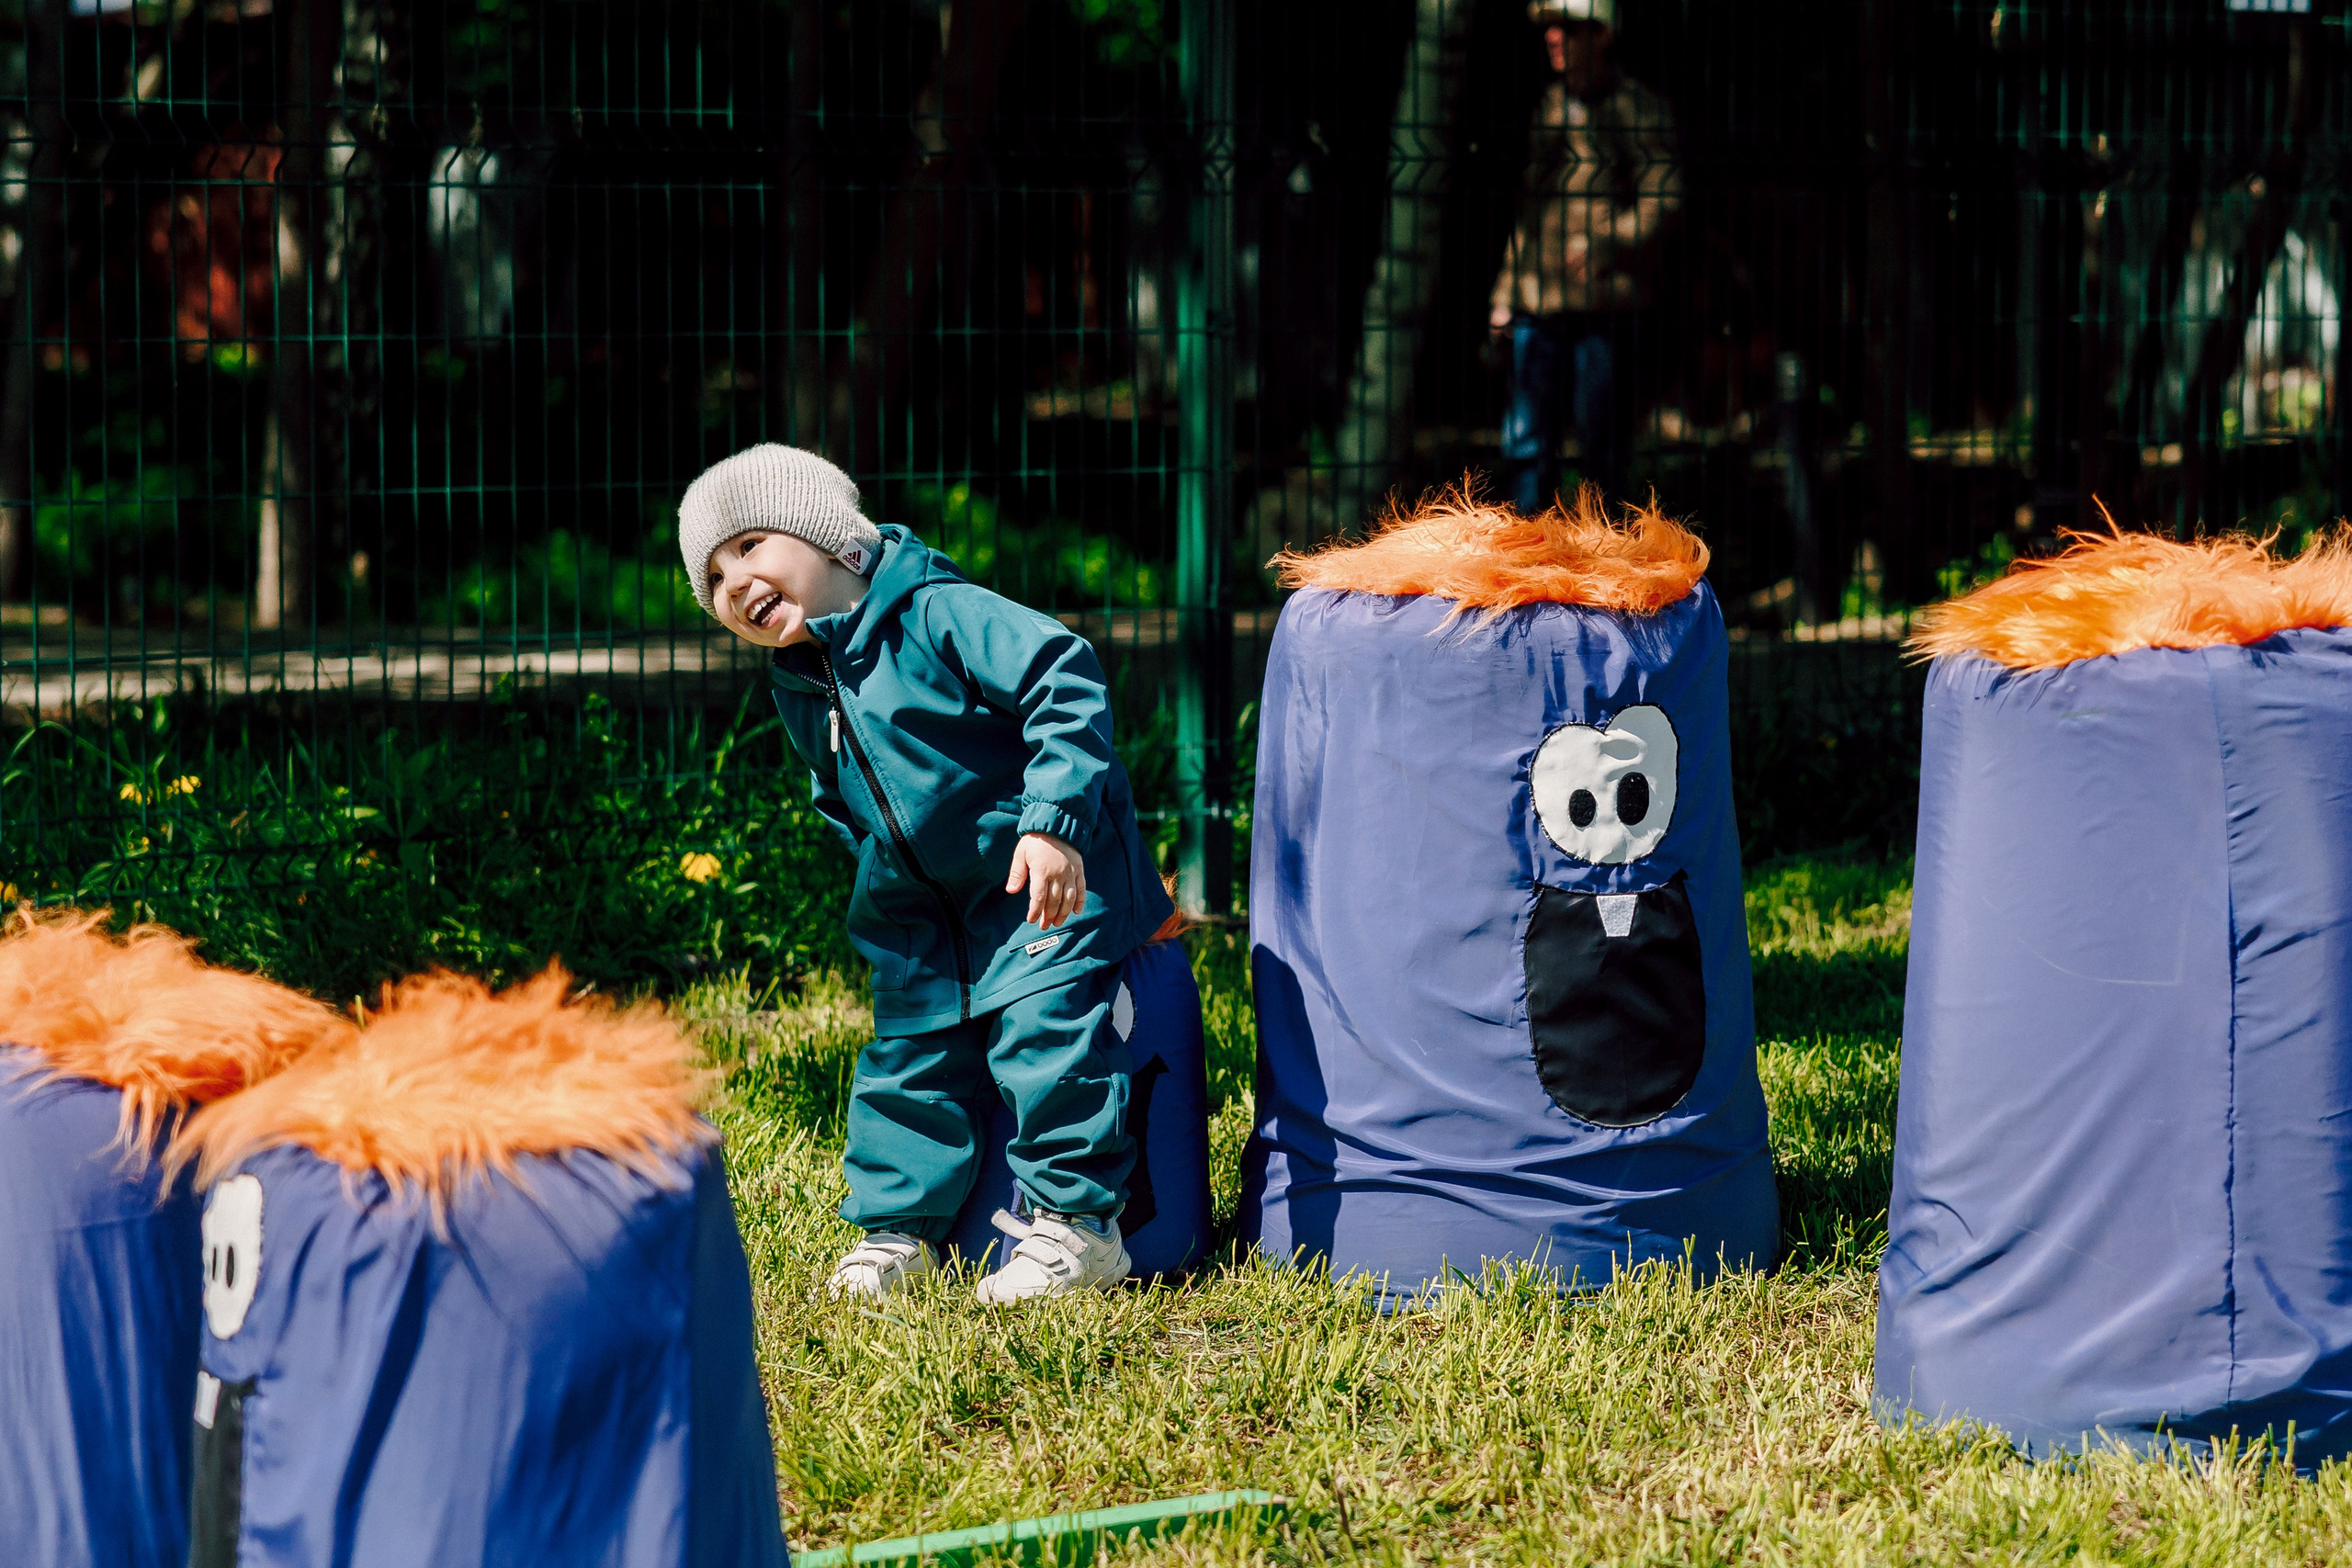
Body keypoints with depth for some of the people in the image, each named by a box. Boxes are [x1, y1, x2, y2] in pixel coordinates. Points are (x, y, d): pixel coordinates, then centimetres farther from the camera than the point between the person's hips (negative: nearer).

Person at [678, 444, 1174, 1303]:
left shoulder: (934, 614, -20)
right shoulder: (801, 693, 5)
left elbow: (1064, 679, -26)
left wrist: (1053, 820, -30)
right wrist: (884, 883, 15)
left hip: (1048, 883, -8)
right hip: (924, 904, 8)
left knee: (1044, 1034, -14)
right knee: (907, 1052, 7)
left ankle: (1075, 1223, -4)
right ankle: (898, 1226, 19)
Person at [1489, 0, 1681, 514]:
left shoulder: (1639, 109, -1)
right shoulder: (1546, 105, 16)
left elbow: (1662, 199, -7)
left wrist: (1610, 243, -22)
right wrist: (1505, 293, 18)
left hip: (1606, 300, -5)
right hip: (1538, 299, 5)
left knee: (1601, 434, -2)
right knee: (1525, 438, 2)